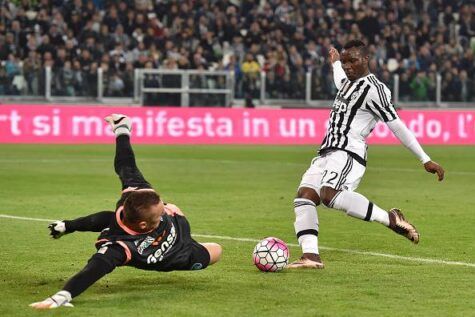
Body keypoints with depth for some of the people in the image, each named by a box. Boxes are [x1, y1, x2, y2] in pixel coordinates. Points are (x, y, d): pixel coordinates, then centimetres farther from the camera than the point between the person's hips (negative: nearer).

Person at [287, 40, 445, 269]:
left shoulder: (373, 89, -6)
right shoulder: (348, 82, 22)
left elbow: (397, 126, -7)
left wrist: (426, 160, -8)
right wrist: (335, 62, 70)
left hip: (348, 153, -9)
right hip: (327, 153, 9)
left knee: (329, 195, -33)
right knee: (304, 196, -9)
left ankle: (390, 219, -25)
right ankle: (311, 256, -16)